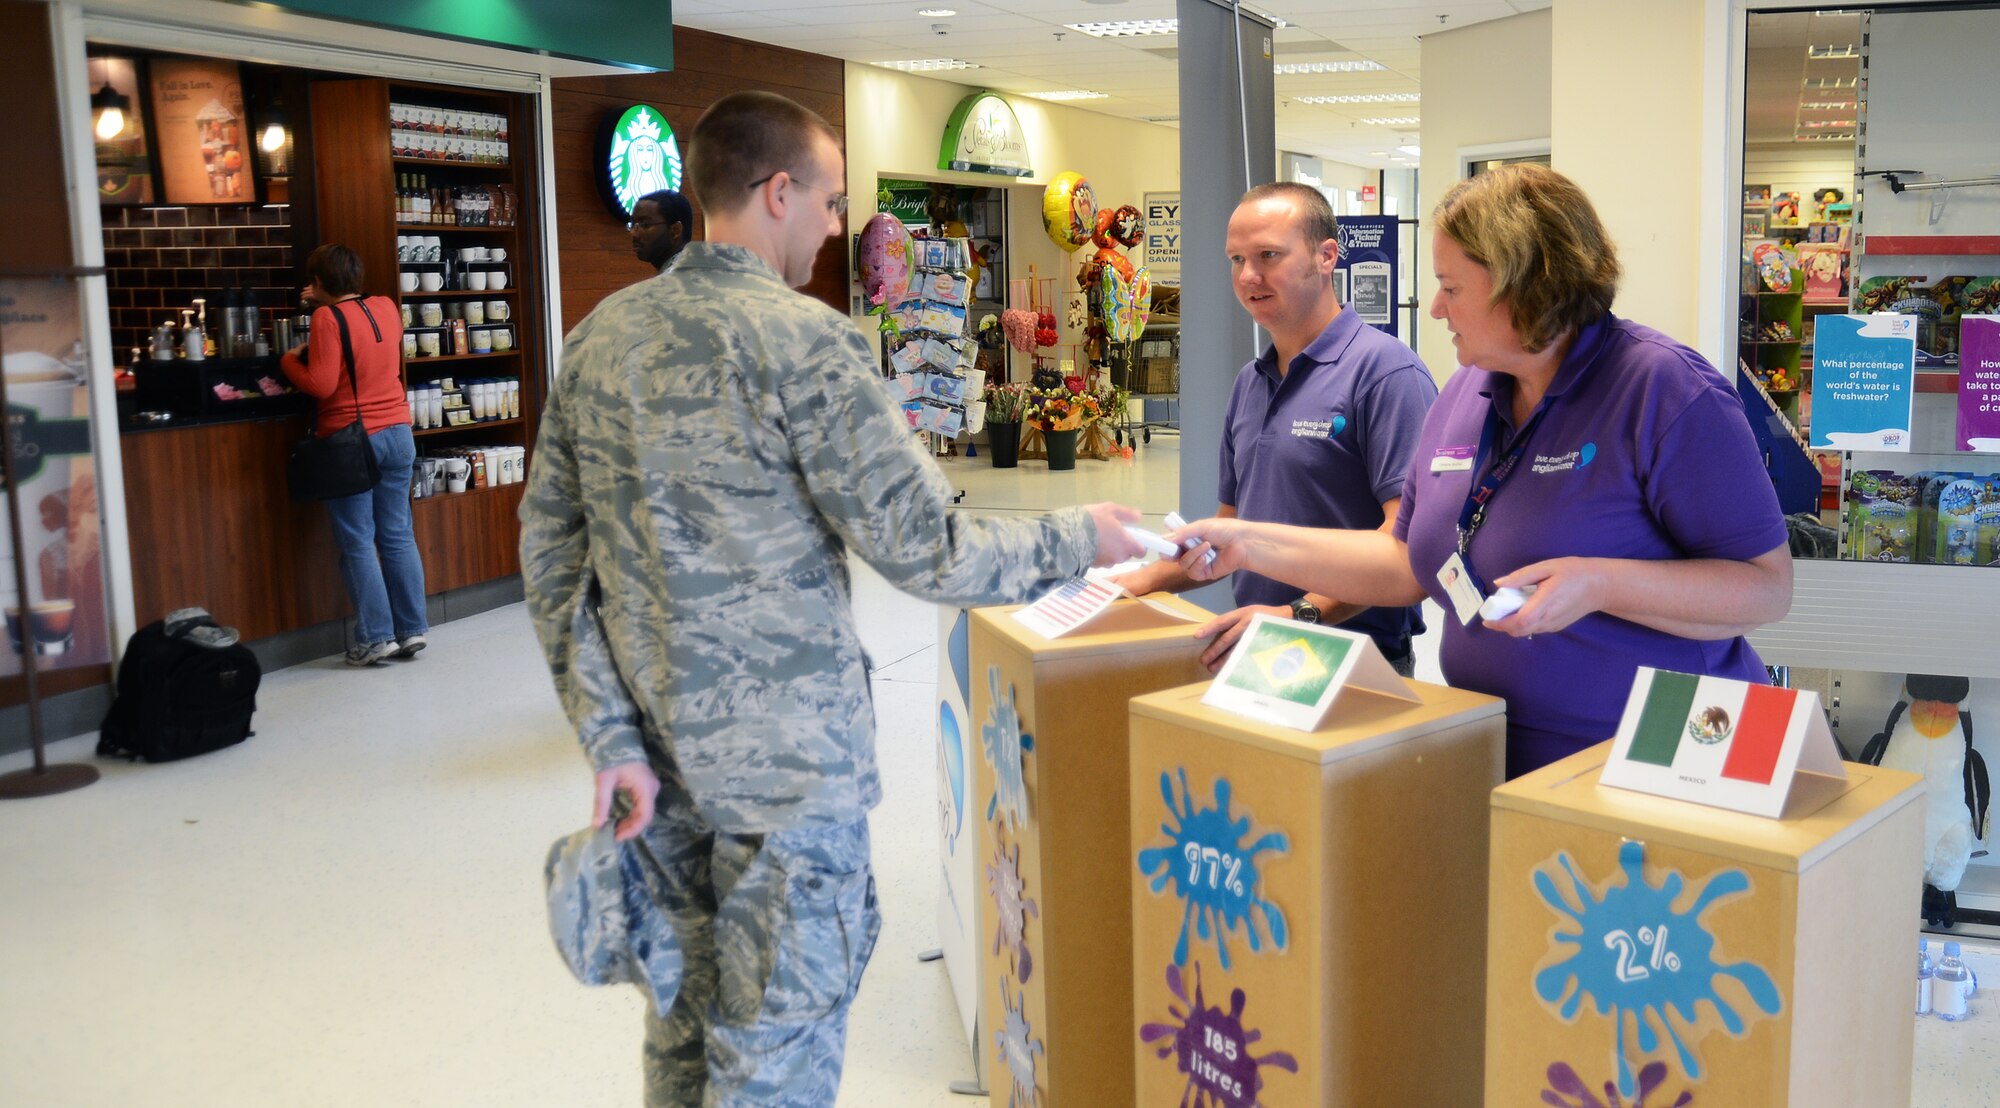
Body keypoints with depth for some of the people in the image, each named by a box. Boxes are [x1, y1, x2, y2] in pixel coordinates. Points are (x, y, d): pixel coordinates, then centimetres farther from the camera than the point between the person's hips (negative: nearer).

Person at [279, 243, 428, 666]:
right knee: (397, 535, 10)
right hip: (398, 432, 6)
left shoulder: (327, 318, -11)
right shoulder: (386, 307, 7)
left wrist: (290, 359, 2)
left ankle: (376, 637, 3)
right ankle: (413, 628, 11)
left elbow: (321, 385, -15)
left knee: (357, 542, 1)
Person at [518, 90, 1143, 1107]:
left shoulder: (597, 338, 4)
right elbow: (925, 552, -17)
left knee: (685, 1009, 21)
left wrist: (611, 740, 6)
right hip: (784, 760, -7)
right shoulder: (804, 341, -16)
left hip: (659, 750, 7)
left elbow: (551, 556, 4)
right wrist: (1080, 536, -2)